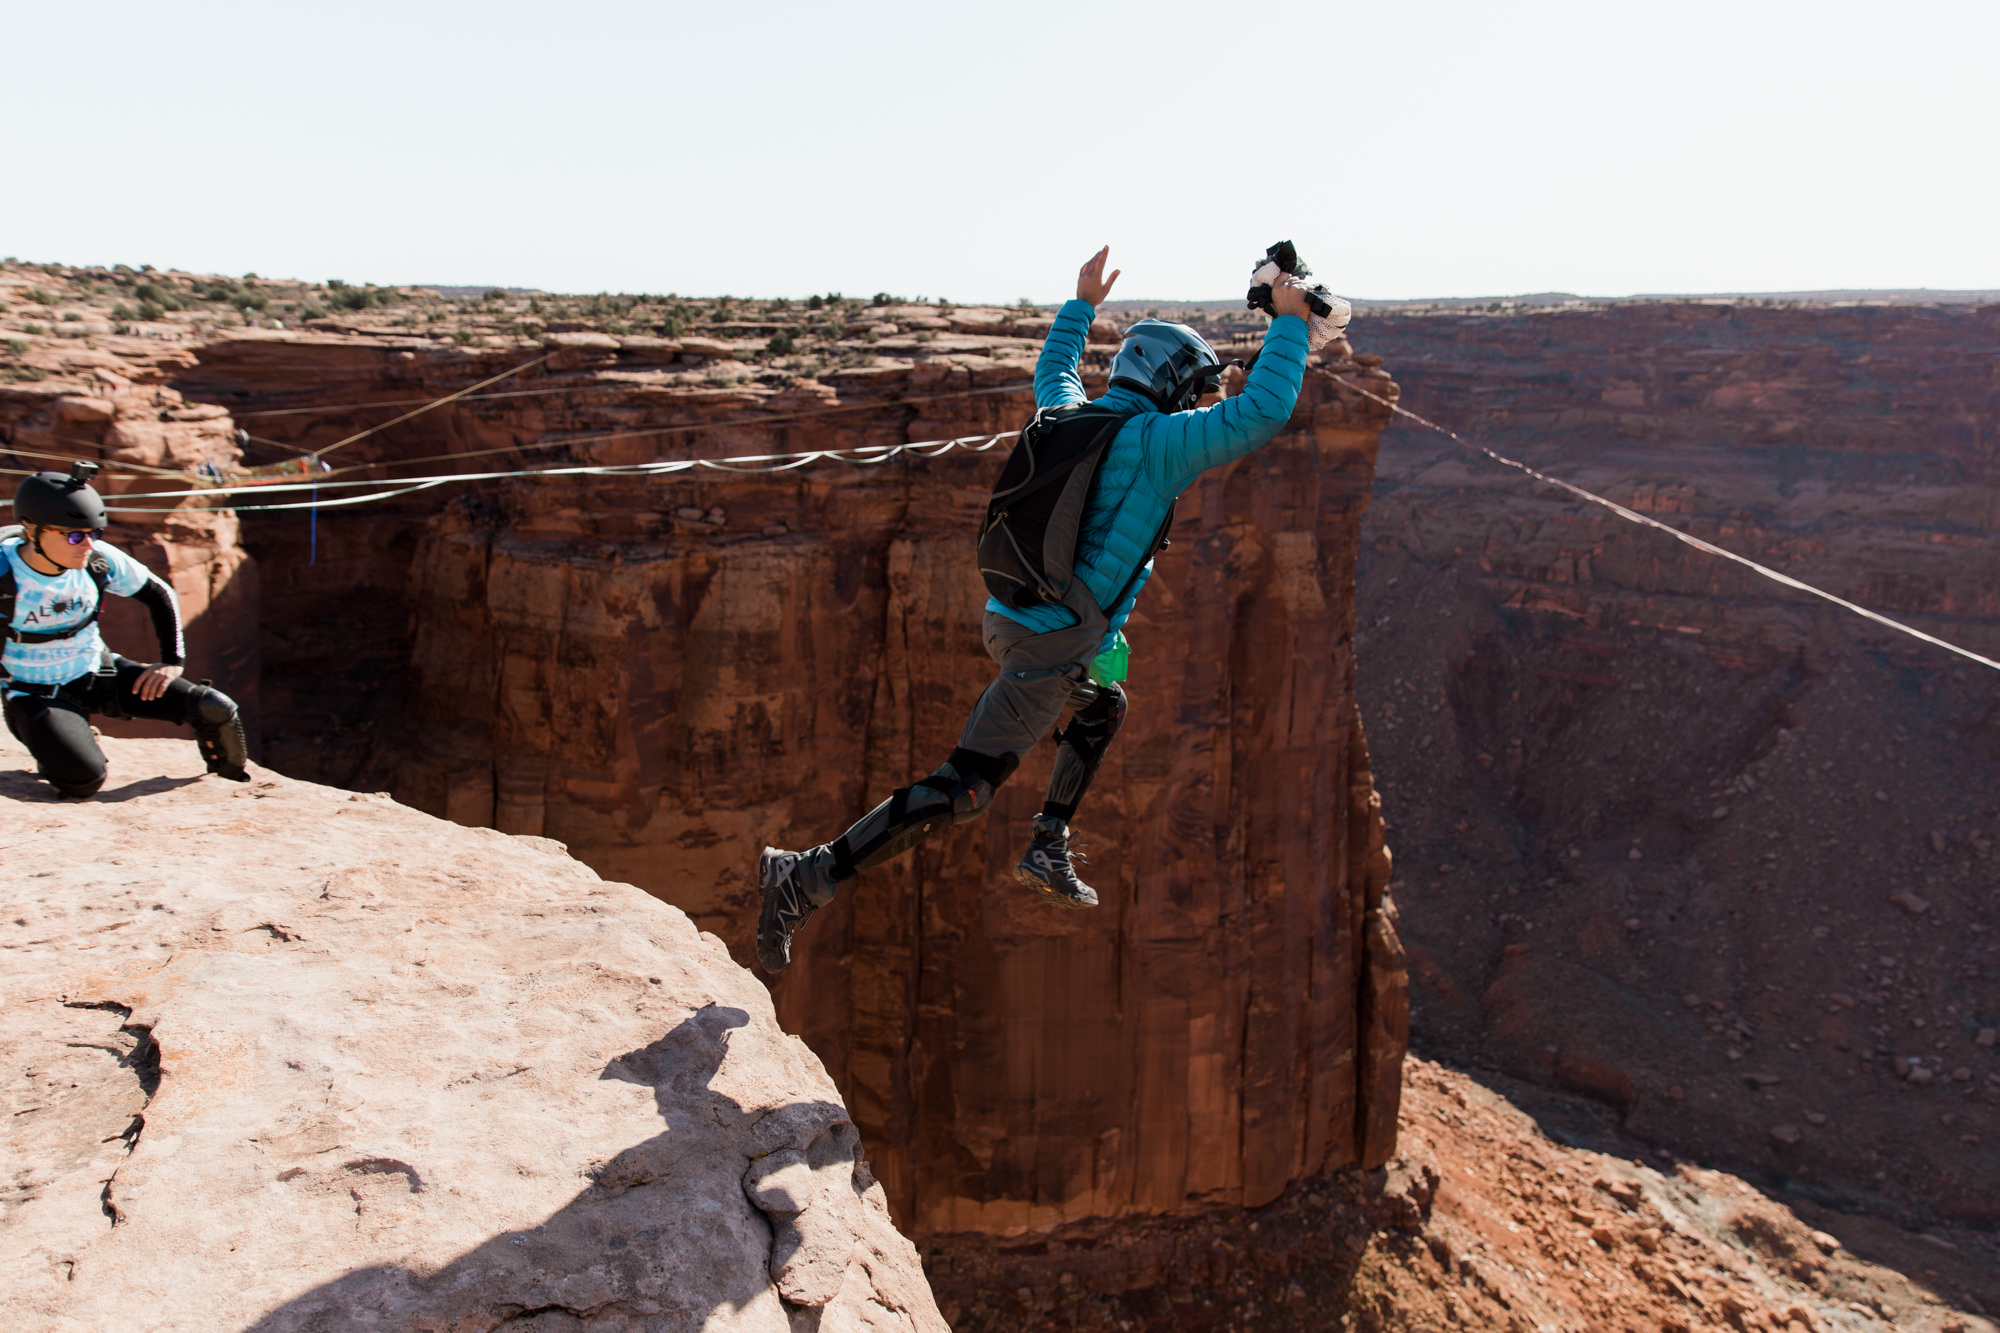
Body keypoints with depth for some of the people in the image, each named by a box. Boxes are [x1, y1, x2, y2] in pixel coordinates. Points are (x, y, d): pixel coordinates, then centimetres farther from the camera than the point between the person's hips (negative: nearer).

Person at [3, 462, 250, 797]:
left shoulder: (99, 559, -12)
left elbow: (160, 594, 4)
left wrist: (172, 661, -1)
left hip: (101, 673, 4)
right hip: (38, 694, -4)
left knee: (217, 710, -12)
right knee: (84, 779, -32)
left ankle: (235, 782, 21)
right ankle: (52, 748, 8)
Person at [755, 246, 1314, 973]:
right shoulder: (1157, 443, -9)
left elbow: (1052, 372, 36)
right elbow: (1260, 414, -13)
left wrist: (1081, 304, 45)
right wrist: (1288, 322, -2)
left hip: (1011, 616, 9)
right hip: (1052, 645, -9)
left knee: (1103, 707, 34)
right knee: (961, 791, -8)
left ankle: (1048, 848, 33)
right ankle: (806, 878, -12)